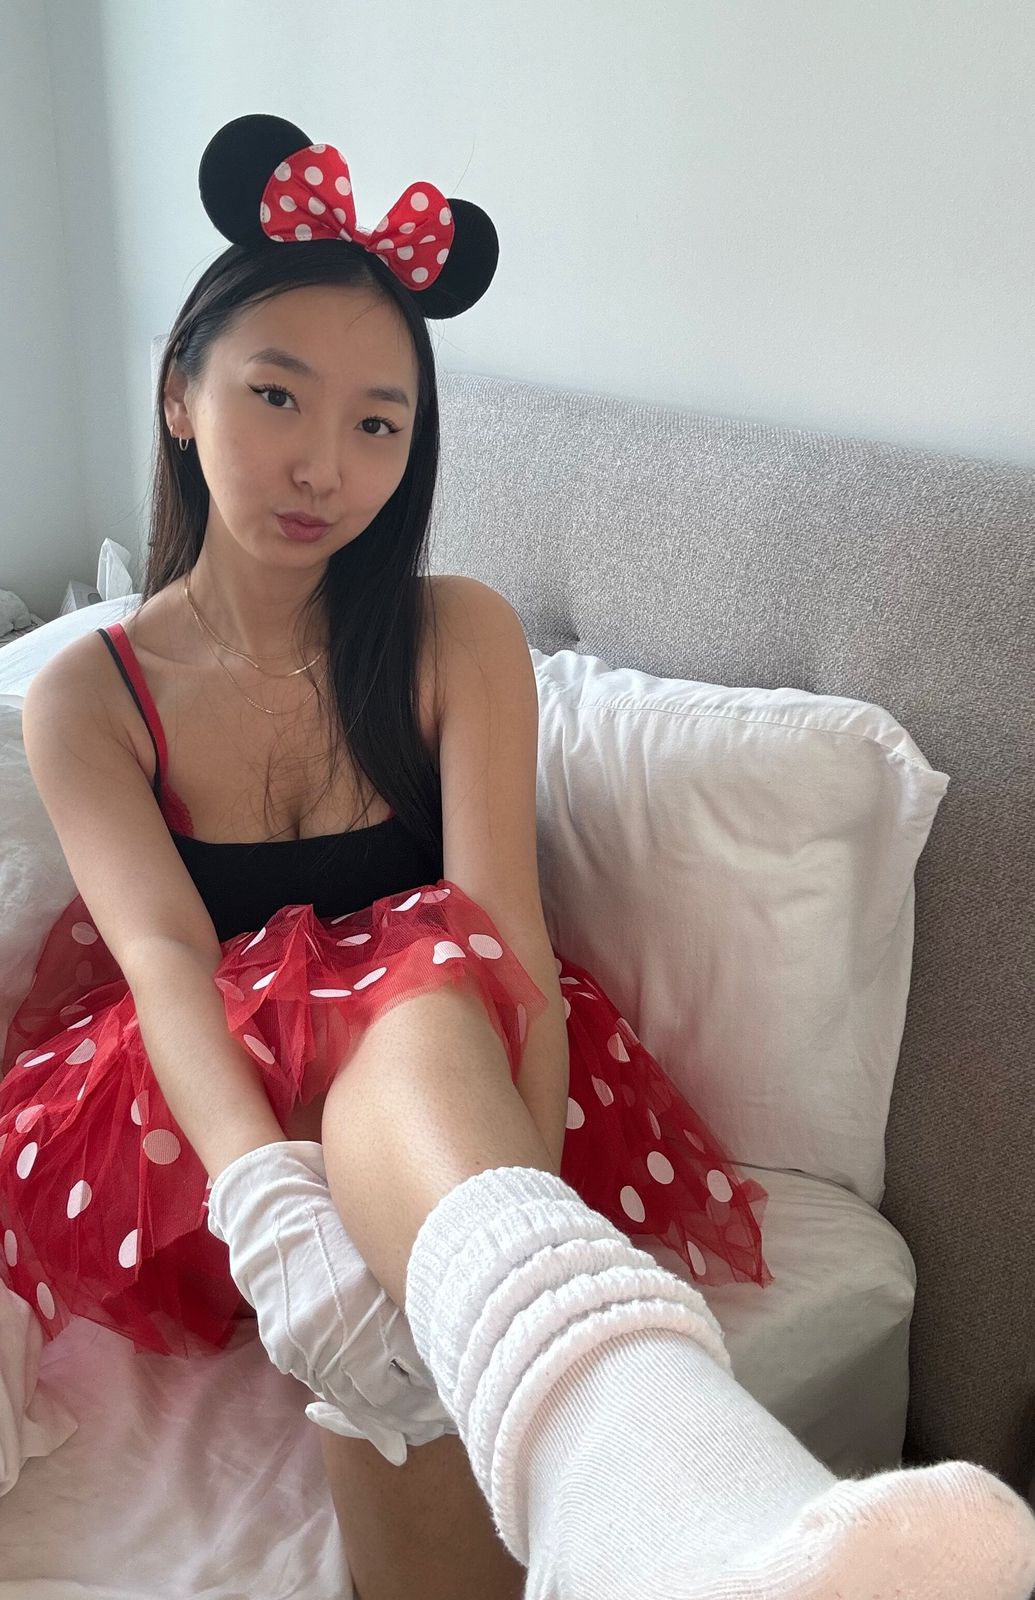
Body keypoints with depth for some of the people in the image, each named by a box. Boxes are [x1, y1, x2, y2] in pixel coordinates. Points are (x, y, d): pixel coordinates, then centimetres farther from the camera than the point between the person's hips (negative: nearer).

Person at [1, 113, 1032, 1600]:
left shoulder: (458, 639, 0)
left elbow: (505, 931, -14)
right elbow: (165, 957, -18)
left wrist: (520, 1215, -33)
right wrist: (276, 1215, -39)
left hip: (451, 1075, 0)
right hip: (202, 1118, 0)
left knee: (424, 994, -37)